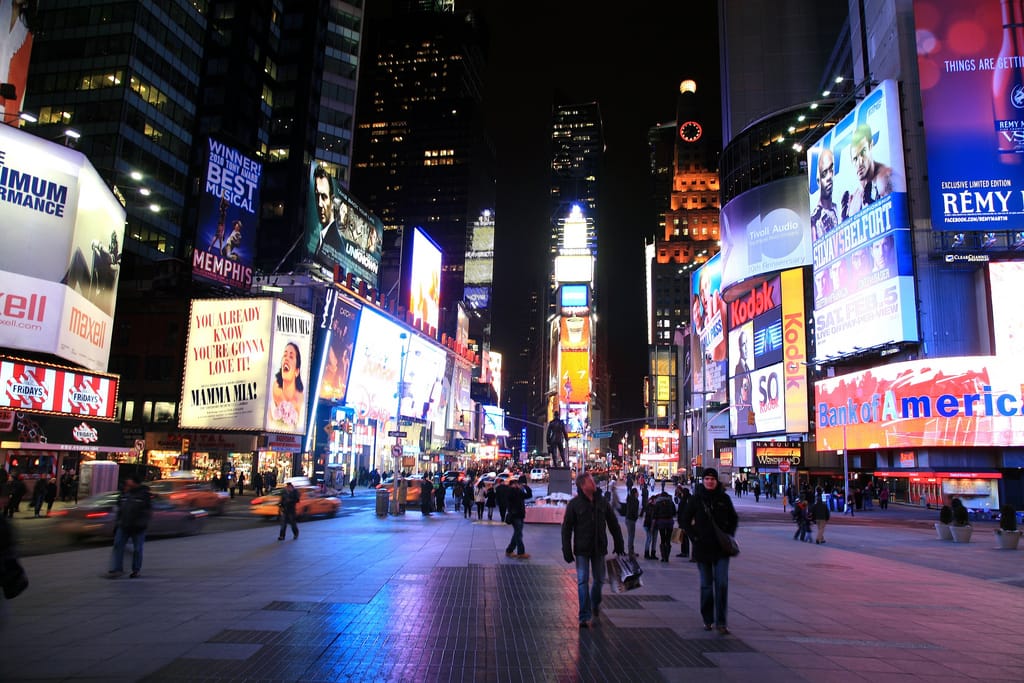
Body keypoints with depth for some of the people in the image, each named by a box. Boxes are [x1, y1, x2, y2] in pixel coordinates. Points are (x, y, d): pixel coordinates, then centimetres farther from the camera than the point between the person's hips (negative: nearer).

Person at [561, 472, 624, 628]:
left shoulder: (602, 502, 4)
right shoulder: (574, 504, -8)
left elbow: (613, 524, 11)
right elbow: (566, 529, -6)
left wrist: (619, 544, 10)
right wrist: (567, 551, -9)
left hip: (599, 548, 4)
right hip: (582, 550, -4)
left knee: (599, 579, 15)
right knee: (583, 581, -5)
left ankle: (595, 603, 42)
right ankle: (585, 617, 1)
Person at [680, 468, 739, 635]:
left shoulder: (723, 498, 1)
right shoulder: (696, 498, -1)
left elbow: (734, 519, 13)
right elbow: (685, 520, 7)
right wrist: (694, 537, -2)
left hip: (721, 548, 0)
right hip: (702, 547, 0)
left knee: (722, 584, -7)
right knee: (706, 584, 8)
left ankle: (721, 622, -1)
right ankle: (707, 619, 21)